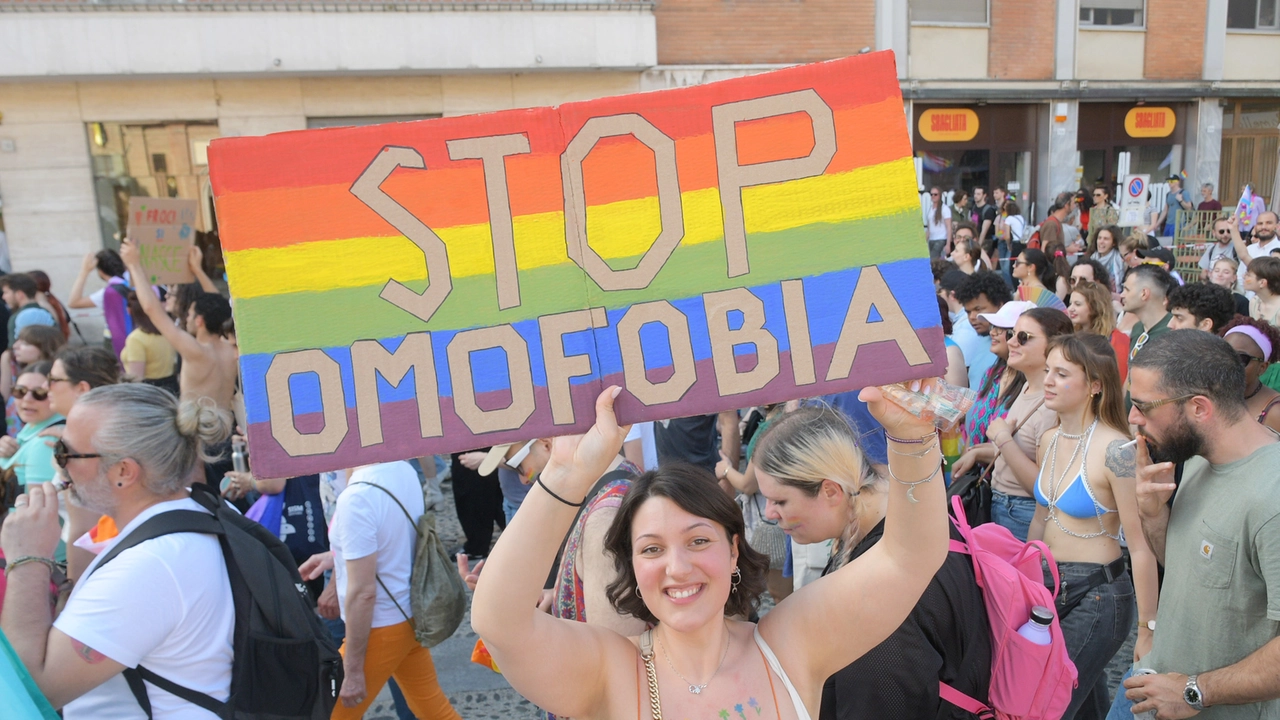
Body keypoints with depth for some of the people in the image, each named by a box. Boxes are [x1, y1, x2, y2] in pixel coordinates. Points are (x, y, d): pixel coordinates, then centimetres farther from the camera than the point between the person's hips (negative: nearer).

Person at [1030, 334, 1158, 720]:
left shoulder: (1114, 450, -20)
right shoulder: (1049, 440, 3)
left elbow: (1141, 546, -18)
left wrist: (1147, 630, -14)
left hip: (1097, 595, -7)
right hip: (1049, 586, 7)